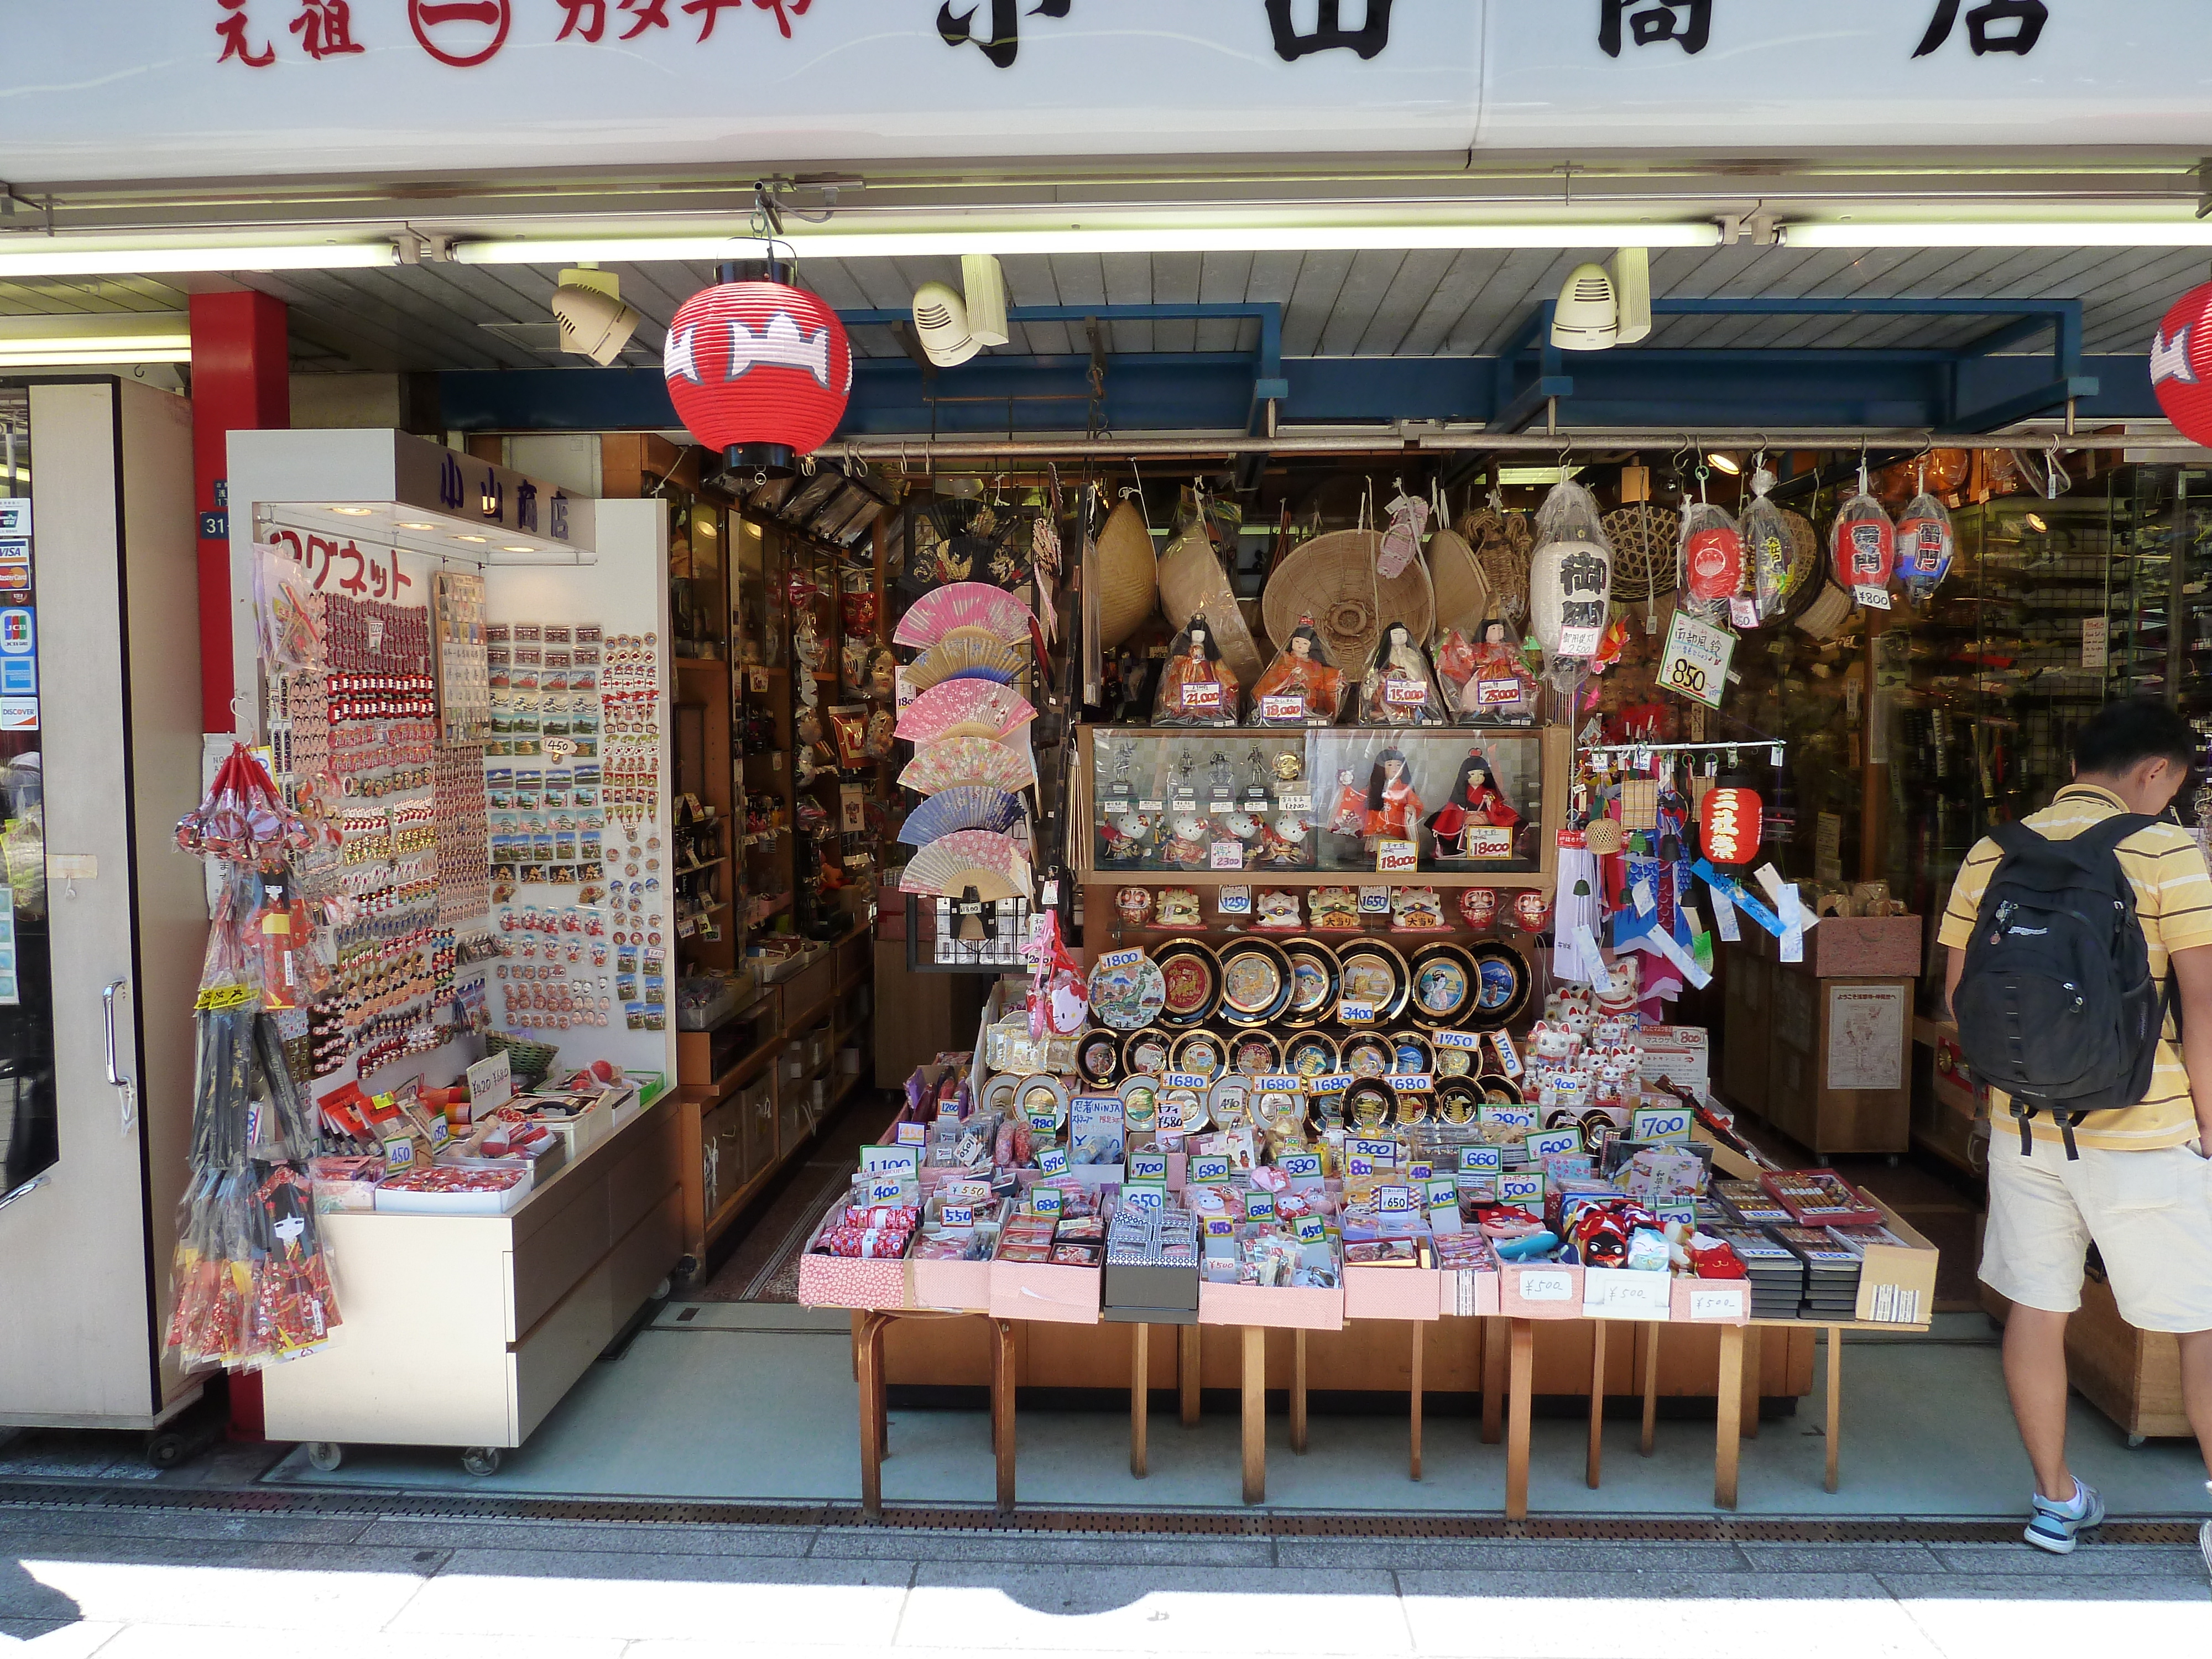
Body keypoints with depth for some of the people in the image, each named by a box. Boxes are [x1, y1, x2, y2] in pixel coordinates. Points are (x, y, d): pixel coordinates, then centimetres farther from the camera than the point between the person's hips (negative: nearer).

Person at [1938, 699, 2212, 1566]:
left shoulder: (1991, 855, 4)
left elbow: (1958, 991, 5)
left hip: (2024, 1125, 5)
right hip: (2141, 1133, -4)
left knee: (2036, 1310, 12)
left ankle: (2056, 1502, 25)